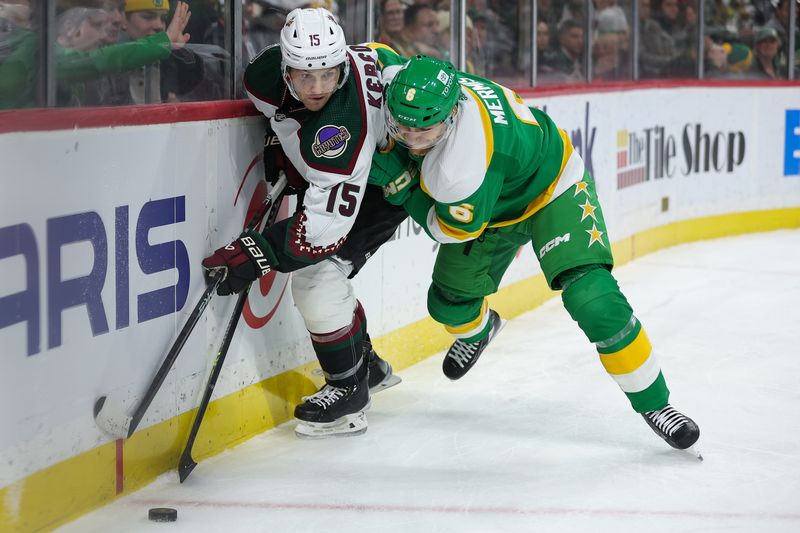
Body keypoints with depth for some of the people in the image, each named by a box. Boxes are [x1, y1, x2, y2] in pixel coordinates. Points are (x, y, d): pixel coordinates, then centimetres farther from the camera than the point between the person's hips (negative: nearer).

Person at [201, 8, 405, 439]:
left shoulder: (343, 121, -42)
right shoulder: (267, 72, -21)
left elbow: (330, 219, -42)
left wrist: (258, 252, -42)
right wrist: (280, 139, 0)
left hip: (386, 181, -8)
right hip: (329, 171, 8)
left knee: (317, 277, -19)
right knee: (315, 279, 9)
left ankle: (348, 389, -2)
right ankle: (367, 366, 32)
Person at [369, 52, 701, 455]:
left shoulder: (465, 159, -44)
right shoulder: (399, 84, -27)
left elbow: (454, 229, -29)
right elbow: (380, 55, -3)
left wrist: (401, 184, -28)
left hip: (551, 190, -7)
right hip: (494, 204, 8)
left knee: (591, 297, -25)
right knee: (449, 303, 11)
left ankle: (653, 402, -9)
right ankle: (479, 329, 51)